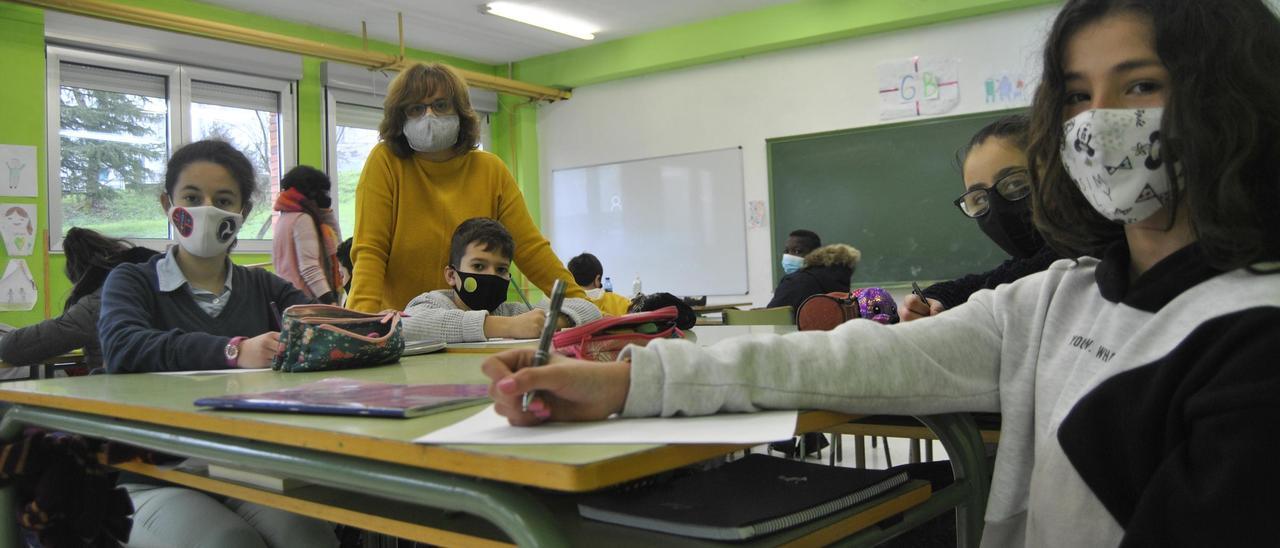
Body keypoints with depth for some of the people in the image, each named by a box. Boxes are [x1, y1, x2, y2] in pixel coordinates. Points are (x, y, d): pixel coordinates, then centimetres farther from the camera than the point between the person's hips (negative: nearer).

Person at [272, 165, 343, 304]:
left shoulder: (285, 218, 18)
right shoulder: (303, 219, -10)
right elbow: (309, 267, -20)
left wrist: (327, 214, 16)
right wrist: (330, 302, -25)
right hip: (306, 300, -10)